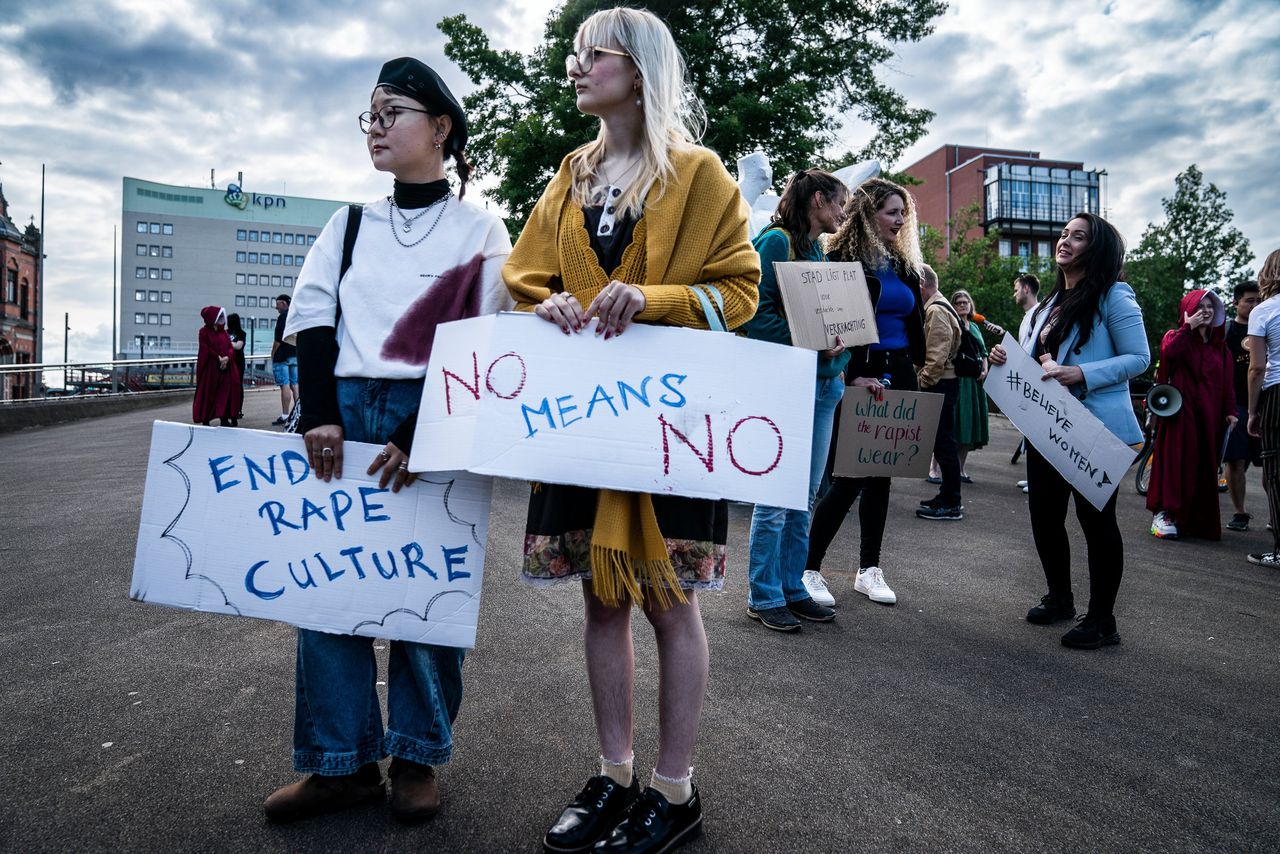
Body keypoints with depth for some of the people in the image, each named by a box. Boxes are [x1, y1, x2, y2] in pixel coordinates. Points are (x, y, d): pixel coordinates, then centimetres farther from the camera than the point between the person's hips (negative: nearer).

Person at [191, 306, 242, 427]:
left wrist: (227, 357, -11)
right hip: (210, 368, -5)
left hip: (225, 367, 5)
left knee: (225, 392, -1)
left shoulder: (223, 331, 14)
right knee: (208, 393, 0)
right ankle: (205, 420, 8)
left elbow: (230, 348, 8)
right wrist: (218, 358, -15)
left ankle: (224, 419, 2)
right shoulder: (204, 331, -1)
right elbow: (205, 349, -9)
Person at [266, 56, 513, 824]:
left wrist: (421, 436, -14)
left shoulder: (480, 230, 3)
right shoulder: (349, 225, 16)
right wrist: (320, 414, -8)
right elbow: (314, 319, 7)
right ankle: (343, 761, 15)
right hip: (345, 413, 5)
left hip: (437, 422, -4)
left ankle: (417, 758, 17)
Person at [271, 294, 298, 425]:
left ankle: (285, 416, -7)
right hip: (296, 355, 7)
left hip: (282, 356, -7)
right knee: (295, 385, 7)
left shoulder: (283, 317, -10)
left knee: (285, 386, -7)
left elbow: (278, 339, -14)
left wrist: (273, 355, -5)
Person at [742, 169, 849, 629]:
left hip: (823, 384, 8)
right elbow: (757, 313, -15)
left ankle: (792, 587, 22)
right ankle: (763, 596, 9)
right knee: (776, 496, -3)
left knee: (804, 496, 11)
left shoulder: (819, 251, 18)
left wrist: (838, 360, 2)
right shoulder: (776, 241, -6)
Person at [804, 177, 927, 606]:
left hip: (897, 377, 7)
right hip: (859, 379, -7)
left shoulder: (904, 263, 16)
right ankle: (809, 568, 5)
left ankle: (869, 569, 20)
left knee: (881, 475, 10)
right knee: (849, 477, -7)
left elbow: (915, 326, 20)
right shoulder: (843, 258, -6)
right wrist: (852, 377, -20)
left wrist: (914, 371, 12)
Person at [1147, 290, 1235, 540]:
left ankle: (1199, 519, 12)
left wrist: (1230, 411, 4)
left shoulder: (1219, 345, 18)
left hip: (1210, 415, 5)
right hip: (1181, 411, -5)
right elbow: (1168, 352, -20)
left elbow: (1228, 381, 14)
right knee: (1177, 460, -10)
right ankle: (1163, 514, -7)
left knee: (1205, 466, 5)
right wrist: (1188, 327, -14)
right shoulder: (1177, 336, 6)